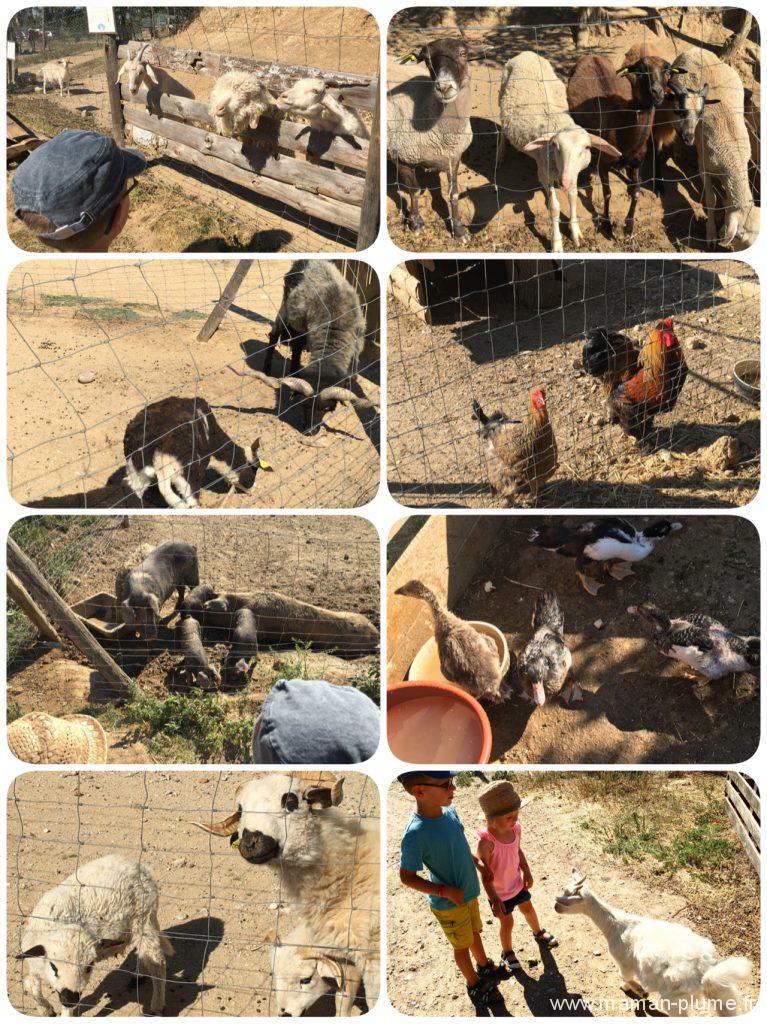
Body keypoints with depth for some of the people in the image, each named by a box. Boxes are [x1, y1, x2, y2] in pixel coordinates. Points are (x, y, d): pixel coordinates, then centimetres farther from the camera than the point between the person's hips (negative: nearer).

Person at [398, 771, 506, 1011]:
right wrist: (446, 891, -25)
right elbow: (407, 877, -23)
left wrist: (477, 862, 1)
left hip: (469, 892, 6)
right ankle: (474, 983, 43)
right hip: (449, 904, -6)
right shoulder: (415, 834, -35)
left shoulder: (449, 811, -14)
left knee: (474, 932, 29)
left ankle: (485, 967, 54)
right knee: (462, 945, 18)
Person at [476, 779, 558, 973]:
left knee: (528, 909, 28)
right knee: (507, 923, 14)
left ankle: (539, 932, 58)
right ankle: (507, 952, 43)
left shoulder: (516, 829, -18)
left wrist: (527, 873, 9)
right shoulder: (486, 842, -38)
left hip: (517, 883, 6)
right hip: (499, 892, -6)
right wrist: (494, 899, -24)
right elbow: (485, 874, -28)